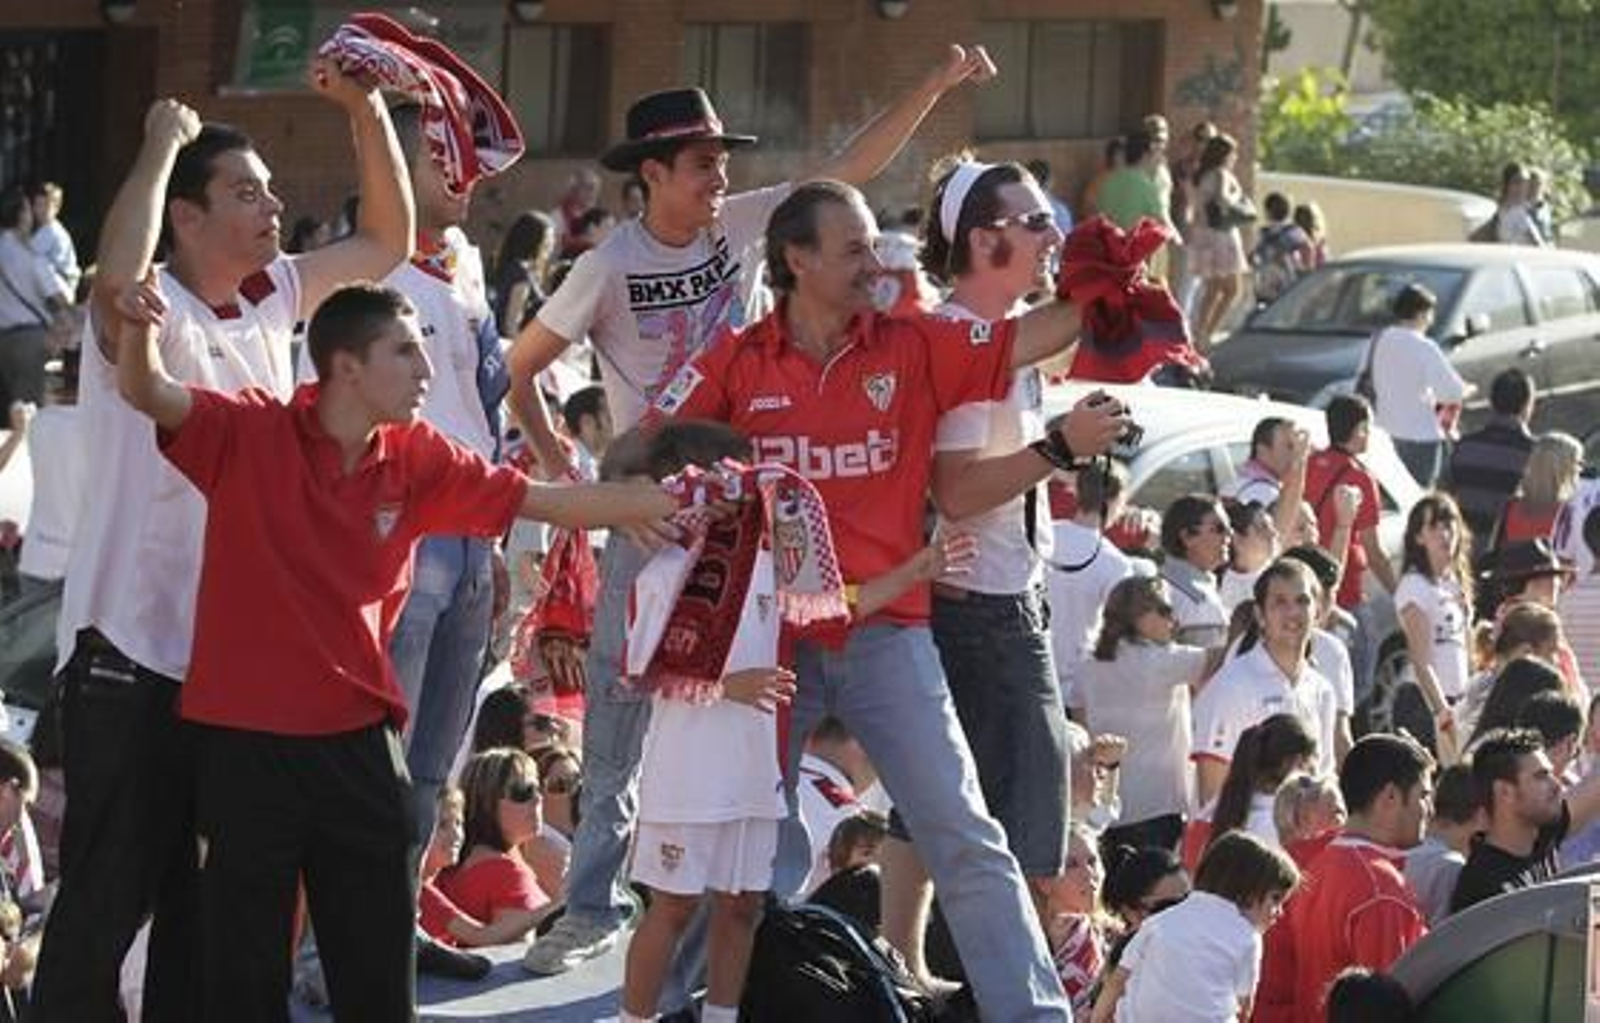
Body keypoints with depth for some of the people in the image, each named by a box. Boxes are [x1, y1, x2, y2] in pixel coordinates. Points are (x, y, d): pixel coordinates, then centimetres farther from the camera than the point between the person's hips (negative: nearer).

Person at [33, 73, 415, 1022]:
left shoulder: (272, 300, 7)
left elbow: (388, 242, 15)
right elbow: (116, 281, -40)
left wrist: (367, 110, 1)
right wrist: (162, 144, -27)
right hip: (133, 654, -7)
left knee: (209, 889, 15)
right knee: (108, 892, -3)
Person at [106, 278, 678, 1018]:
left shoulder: (416, 459, 3)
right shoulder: (250, 436, -10)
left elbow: (549, 501, 10)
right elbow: (149, 395, -22)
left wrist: (679, 505, 8)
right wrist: (138, 331, -45)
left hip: (357, 740, 4)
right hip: (245, 738, -4)